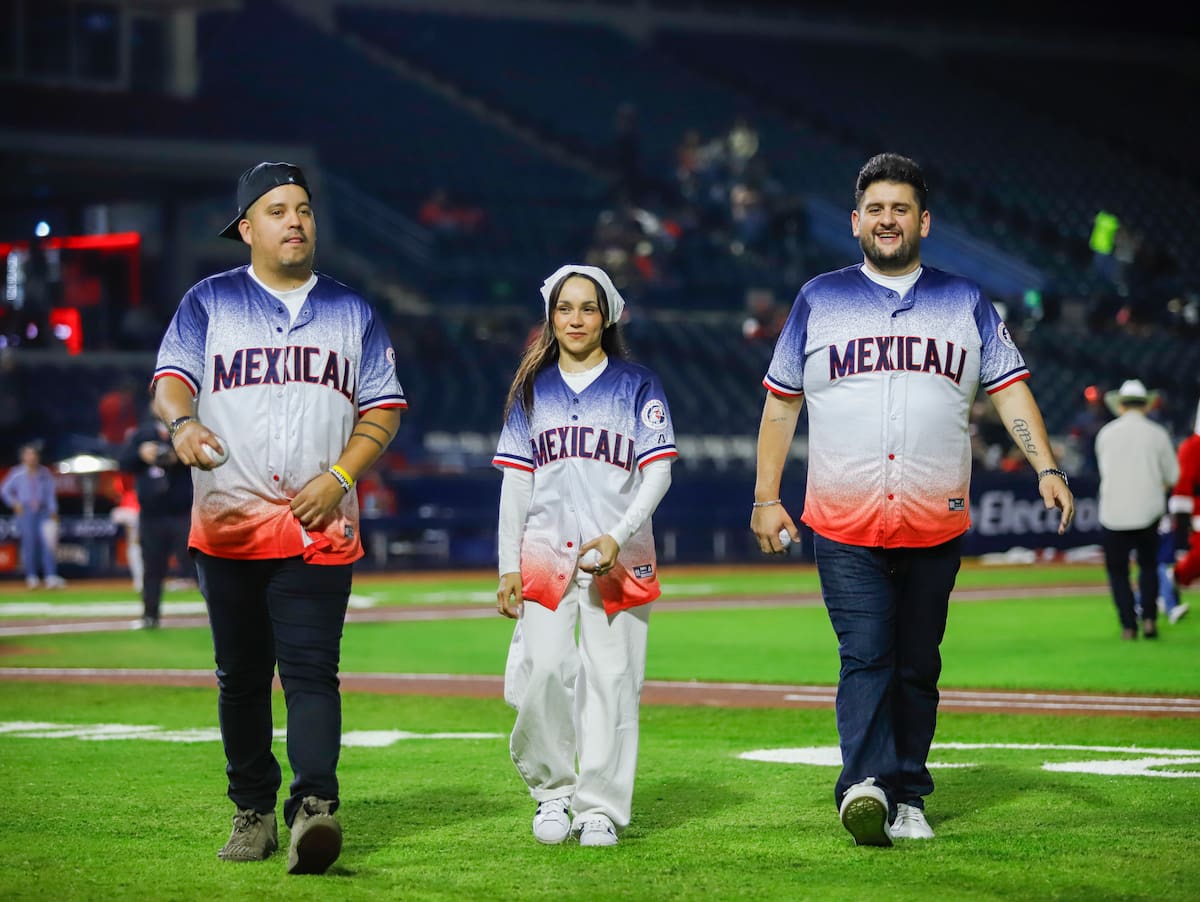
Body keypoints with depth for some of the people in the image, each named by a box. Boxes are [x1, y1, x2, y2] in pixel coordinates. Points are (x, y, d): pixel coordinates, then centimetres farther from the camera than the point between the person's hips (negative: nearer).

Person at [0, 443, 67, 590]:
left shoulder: (45, 473, 6)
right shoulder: (17, 473, 1)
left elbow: (51, 493, 8)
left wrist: (53, 512, 1)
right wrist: (15, 503, -4)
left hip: (43, 511, 2)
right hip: (25, 511, -2)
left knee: (48, 544, -7)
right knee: (29, 544, -2)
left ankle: (51, 577, -11)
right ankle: (32, 577, 5)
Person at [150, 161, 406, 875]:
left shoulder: (352, 311, 13)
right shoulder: (209, 302, 9)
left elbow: (385, 409, 10)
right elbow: (170, 380, -4)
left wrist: (338, 477, -6)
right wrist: (182, 422, -28)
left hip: (321, 528, 0)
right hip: (229, 527, 0)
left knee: (311, 670, -13)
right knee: (241, 675, 5)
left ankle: (313, 809, -24)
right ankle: (253, 811, 15)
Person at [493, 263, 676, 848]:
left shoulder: (637, 386, 7)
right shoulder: (533, 389, 14)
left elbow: (658, 472, 0)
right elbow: (516, 482, 13)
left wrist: (618, 537, -14)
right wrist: (508, 567, 6)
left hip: (620, 555, -1)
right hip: (545, 552, 1)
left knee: (612, 676, -6)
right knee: (546, 667, -13)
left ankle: (601, 807, 1)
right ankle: (552, 792, 3)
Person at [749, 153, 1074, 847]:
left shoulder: (966, 302, 12)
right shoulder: (819, 300, 11)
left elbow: (1010, 390, 7)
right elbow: (782, 401, 13)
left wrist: (1046, 467, -8)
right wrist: (766, 497, 6)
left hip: (936, 525, 2)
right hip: (844, 526, -1)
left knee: (917, 666, 5)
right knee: (867, 656, -15)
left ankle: (906, 801, 11)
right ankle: (865, 785, -27)